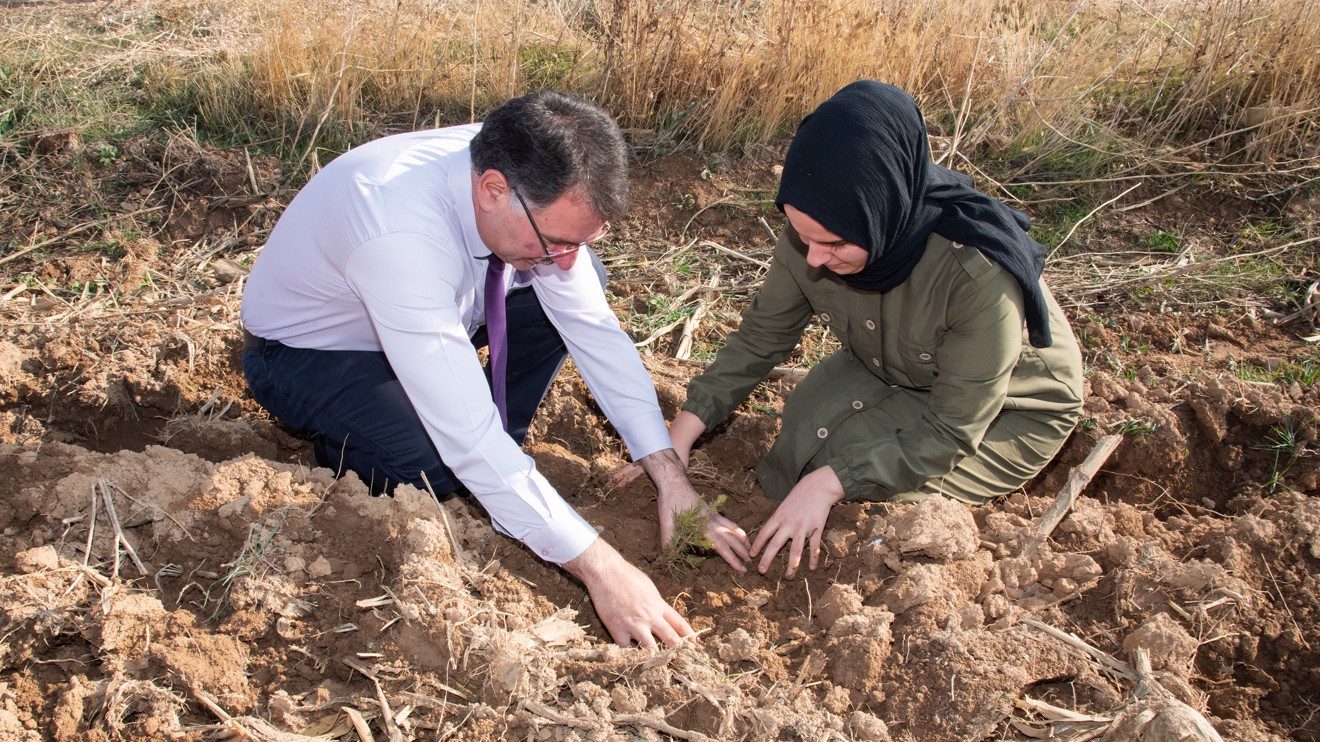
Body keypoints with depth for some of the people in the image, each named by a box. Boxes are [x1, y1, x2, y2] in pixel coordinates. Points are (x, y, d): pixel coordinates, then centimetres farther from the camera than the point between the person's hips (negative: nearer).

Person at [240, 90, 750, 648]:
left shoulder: (535, 186, -22)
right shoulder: (401, 233, -42)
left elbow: (592, 326, -13)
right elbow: (466, 437, -42)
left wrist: (669, 473, -18)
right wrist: (600, 568, -39)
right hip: (305, 352, -6)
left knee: (574, 298, -10)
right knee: (440, 463, -32)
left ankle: (496, 470, 2)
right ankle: (347, 449, 2)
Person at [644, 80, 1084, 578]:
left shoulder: (979, 271, -39)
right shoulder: (811, 238, -23)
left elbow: (952, 430, -31)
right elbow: (761, 336, -9)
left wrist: (830, 483, -38)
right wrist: (683, 431, -17)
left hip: (1009, 412, -4)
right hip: (892, 378, 5)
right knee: (799, 454, -18)